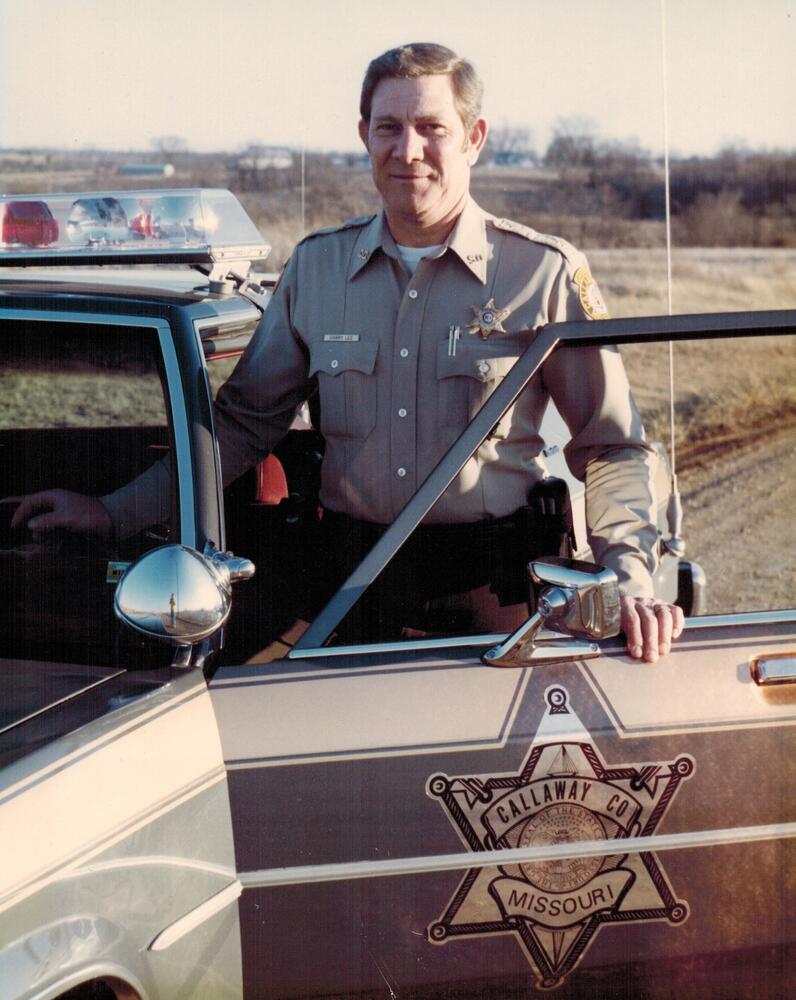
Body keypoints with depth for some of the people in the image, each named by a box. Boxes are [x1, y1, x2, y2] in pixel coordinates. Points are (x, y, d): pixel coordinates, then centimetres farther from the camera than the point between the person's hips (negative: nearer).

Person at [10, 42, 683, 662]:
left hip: (494, 583, -2)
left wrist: (629, 579, -13)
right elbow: (244, 424, 17)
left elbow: (611, 446, 3)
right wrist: (114, 513, 10)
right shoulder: (317, 267, 9)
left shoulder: (547, 273, -1)